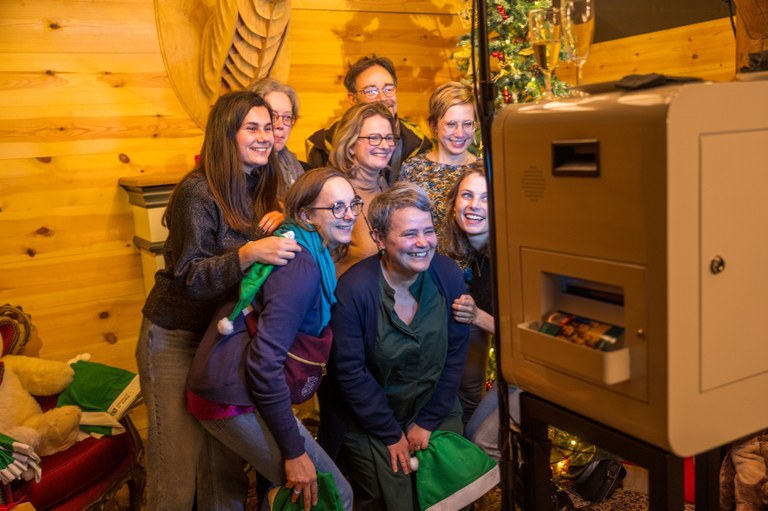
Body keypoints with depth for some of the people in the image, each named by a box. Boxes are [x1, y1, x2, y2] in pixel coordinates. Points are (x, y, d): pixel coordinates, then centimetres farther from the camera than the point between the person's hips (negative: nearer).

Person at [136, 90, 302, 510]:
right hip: (176, 339, -6)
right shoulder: (197, 192, -17)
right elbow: (191, 278, -21)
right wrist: (249, 252, -36)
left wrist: (281, 220, -14)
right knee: (177, 464, 1)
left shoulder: (259, 185, 4)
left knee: (228, 461, 10)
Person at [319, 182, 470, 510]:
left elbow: (455, 353, -4)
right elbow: (351, 372, -16)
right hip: (368, 420, -3)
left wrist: (428, 422, -4)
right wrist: (392, 434, -10)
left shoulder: (448, 275, -11)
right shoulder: (353, 289, -23)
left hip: (434, 412, 4)